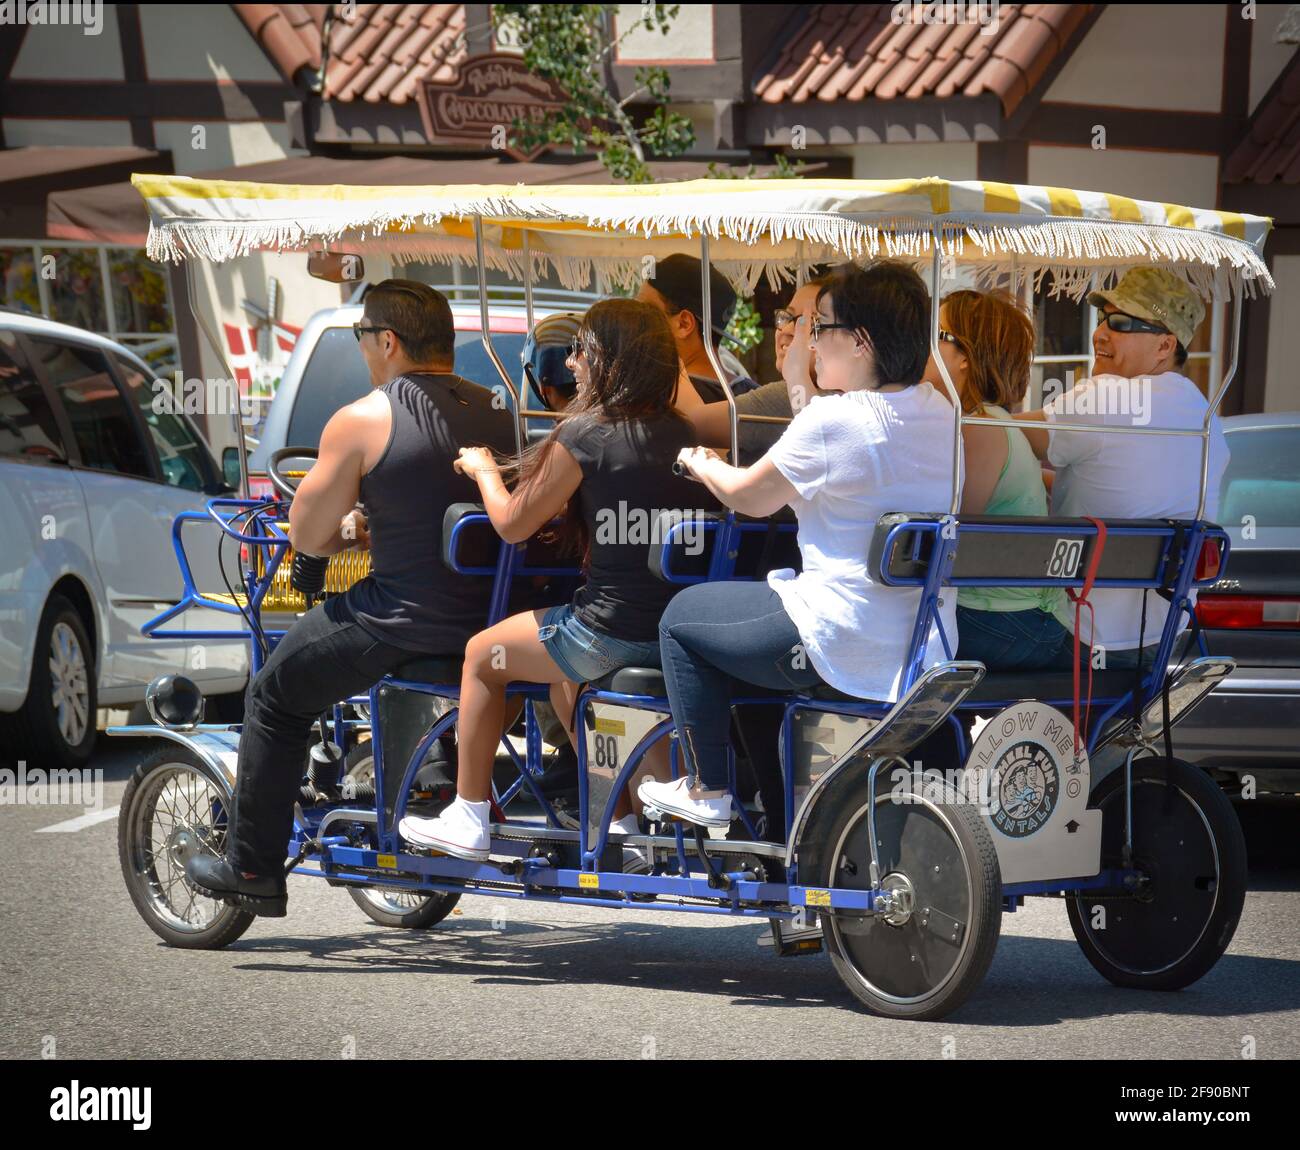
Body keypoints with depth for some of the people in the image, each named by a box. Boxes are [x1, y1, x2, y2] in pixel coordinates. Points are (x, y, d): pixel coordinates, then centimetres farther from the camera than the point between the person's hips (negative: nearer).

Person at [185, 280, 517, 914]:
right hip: (492, 619, 6)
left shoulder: (362, 421, -10)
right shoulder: (497, 411, 7)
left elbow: (307, 538, -5)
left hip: (405, 622, -6)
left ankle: (252, 868, 19)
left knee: (275, 697, 15)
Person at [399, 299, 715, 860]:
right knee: (564, 676, 34)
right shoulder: (678, 433, 6)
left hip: (612, 633, -7)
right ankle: (618, 818, 30)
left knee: (482, 655, 17)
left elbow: (512, 523, -5)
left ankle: (468, 821, 23)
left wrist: (483, 468, 13)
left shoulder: (583, 436, -14)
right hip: (677, 630, 7)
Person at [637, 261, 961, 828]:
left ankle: (709, 790, 22)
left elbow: (749, 496, -4)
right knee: (757, 594, 34)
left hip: (848, 647, -9)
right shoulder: (940, 415, 4)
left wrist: (701, 464, 16)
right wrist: (800, 383, 24)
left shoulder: (834, 419, -20)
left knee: (682, 617, 15)